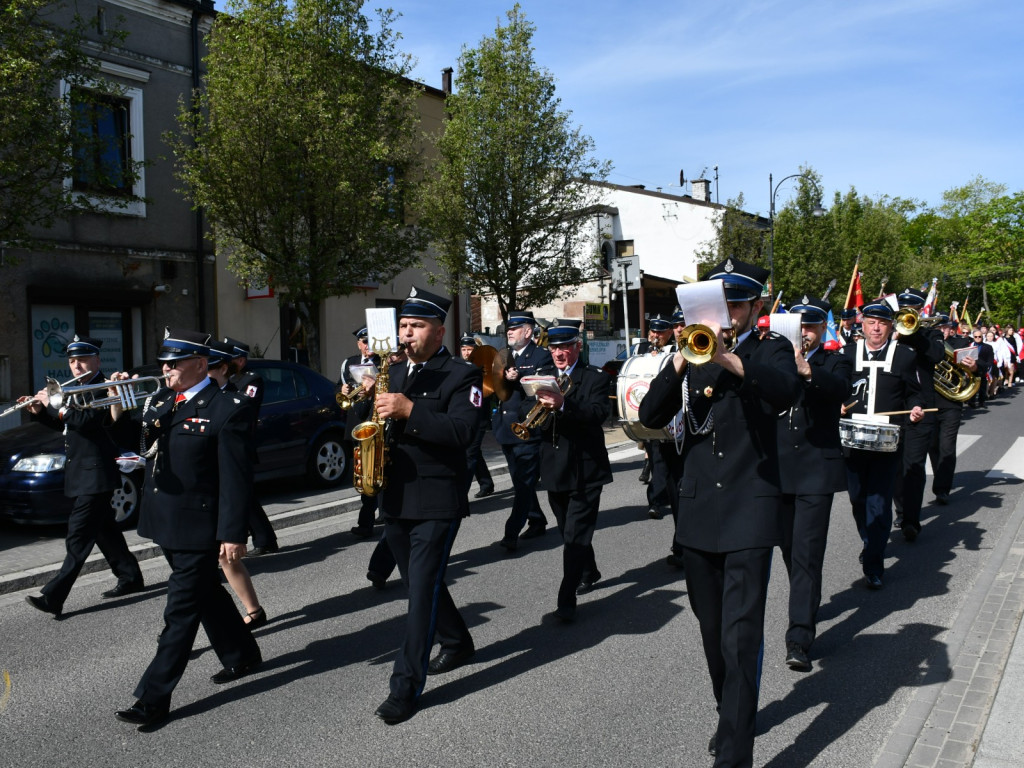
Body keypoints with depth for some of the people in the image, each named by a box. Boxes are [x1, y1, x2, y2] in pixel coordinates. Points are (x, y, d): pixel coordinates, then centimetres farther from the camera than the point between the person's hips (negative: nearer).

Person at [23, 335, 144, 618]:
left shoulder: (104, 389, -13)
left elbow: (87, 420, -27)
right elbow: (63, 423, 22)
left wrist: (54, 404, -20)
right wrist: (40, 411, 6)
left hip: (95, 475, -10)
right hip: (82, 474, 10)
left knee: (78, 538, -10)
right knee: (104, 529, 16)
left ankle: (53, 597, -11)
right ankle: (130, 578, 26)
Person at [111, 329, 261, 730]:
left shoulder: (227, 408, -15)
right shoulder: (160, 401, 8)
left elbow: (236, 477, -17)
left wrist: (233, 534, -20)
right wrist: (117, 404, -4)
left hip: (200, 528, -8)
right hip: (166, 522, 8)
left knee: (181, 613, 0)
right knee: (206, 593, 21)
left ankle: (153, 699, 10)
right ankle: (242, 655, 39)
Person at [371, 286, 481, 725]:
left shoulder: (462, 375, -6)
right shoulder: (392, 375, 14)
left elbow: (461, 432, -20)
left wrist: (410, 411, -28)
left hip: (437, 501, -7)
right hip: (395, 501, 7)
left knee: (423, 589, -6)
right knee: (420, 582, 17)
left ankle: (407, 686, 2)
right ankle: (457, 643, 40)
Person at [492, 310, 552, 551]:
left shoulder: (542, 356, -6)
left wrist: (519, 379, -26)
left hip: (528, 430, -7)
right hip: (507, 429, 8)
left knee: (524, 483, -6)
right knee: (521, 482, 15)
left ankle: (511, 534, -7)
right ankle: (537, 522, 28)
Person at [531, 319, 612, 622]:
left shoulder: (596, 378, -6)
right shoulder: (542, 376, 8)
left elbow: (598, 413, -23)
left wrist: (563, 404, -39)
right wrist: (540, 405, -22)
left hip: (585, 469, -5)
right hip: (554, 469, 6)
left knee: (575, 535, -8)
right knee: (570, 532, 20)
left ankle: (567, 599, -4)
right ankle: (589, 572, 42)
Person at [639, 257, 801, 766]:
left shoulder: (770, 350, 1)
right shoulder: (693, 353, 10)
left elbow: (787, 391, -23)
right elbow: (651, 416, -1)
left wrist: (728, 358, -37)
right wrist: (680, 362, -16)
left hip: (749, 512, -4)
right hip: (697, 511, 4)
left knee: (741, 637, -9)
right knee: (713, 631, 16)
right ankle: (731, 715, 37)